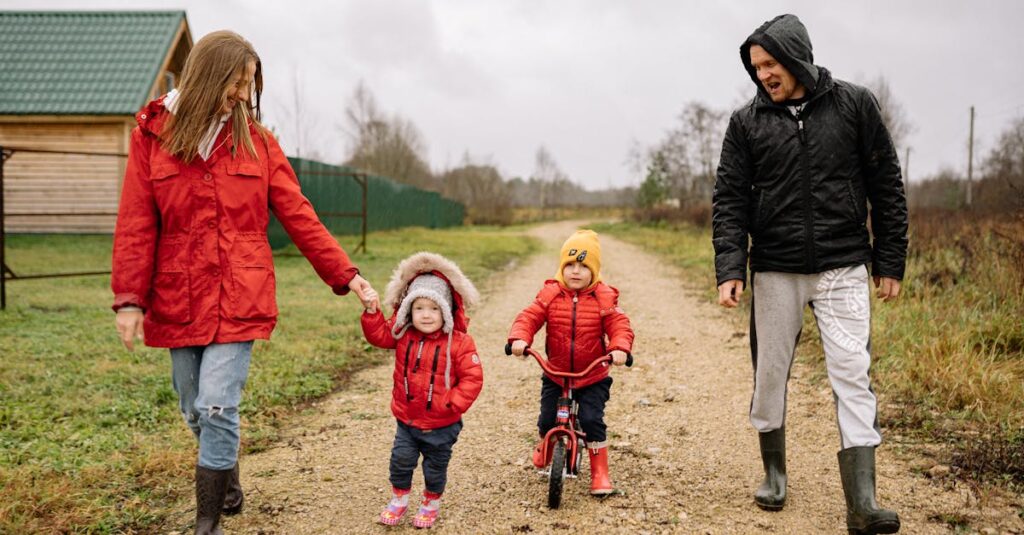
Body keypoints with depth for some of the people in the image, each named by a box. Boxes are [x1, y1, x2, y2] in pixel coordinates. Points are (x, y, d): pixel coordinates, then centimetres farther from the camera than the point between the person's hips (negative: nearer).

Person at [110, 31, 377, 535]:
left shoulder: (257, 142, 2)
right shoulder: (153, 134, 1)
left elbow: (299, 217, 3)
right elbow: (135, 225, -1)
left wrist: (345, 275, -1)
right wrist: (128, 299, -7)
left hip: (238, 299, -1)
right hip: (177, 300, 2)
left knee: (217, 408, -10)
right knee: (195, 411, 13)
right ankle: (229, 485, 40)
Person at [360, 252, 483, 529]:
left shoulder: (459, 343, -17)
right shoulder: (403, 335, -4)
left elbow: (472, 378, -17)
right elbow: (377, 333, -5)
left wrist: (453, 403, -23)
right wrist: (372, 310, -21)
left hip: (441, 425, -3)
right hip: (407, 420, 3)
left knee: (435, 467, 13)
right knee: (401, 460, 8)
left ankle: (431, 503, 36)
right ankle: (399, 499, 30)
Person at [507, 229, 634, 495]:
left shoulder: (604, 298, -8)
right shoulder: (550, 294, -6)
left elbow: (619, 325, -14)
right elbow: (529, 317, -12)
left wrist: (620, 348, -35)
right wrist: (519, 338, -32)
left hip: (593, 377, -2)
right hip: (555, 374, 2)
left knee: (592, 420, -11)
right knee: (547, 418, 3)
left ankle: (600, 472, 4)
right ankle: (546, 444, 41)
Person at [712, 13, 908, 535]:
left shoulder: (853, 104, 0)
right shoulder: (747, 121, 2)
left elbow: (886, 187, 4)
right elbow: (729, 200, 1)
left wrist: (890, 261, 2)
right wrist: (730, 268, -11)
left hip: (843, 268, -1)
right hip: (774, 271, 2)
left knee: (852, 375, -7)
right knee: (770, 375, 8)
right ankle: (774, 473, 28)